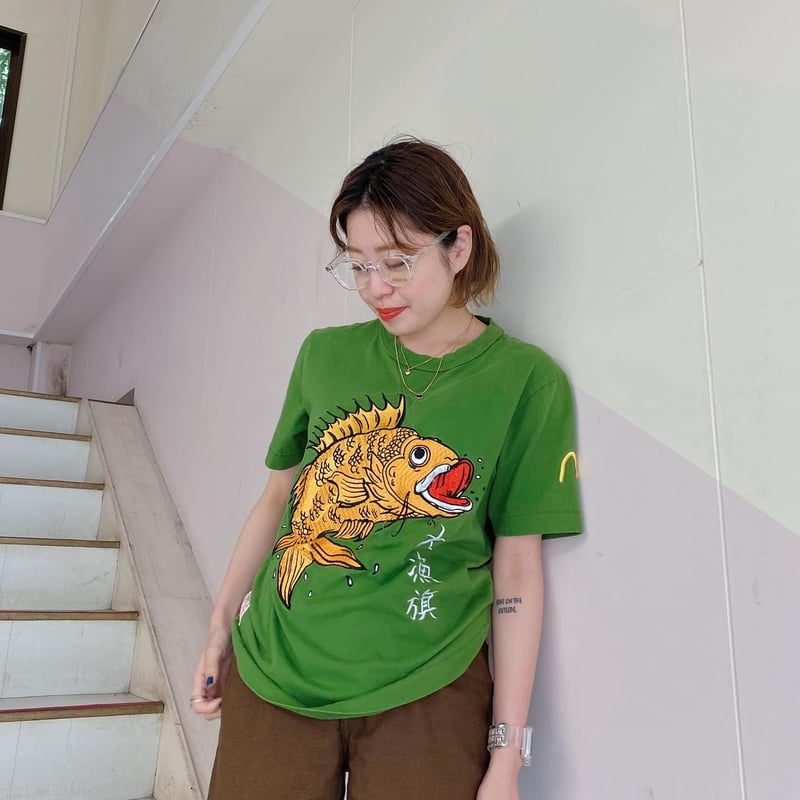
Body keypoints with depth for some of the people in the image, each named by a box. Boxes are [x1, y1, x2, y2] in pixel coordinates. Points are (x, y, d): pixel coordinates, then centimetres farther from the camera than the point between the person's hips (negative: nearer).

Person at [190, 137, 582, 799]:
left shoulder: (525, 379, -7)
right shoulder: (325, 355, 2)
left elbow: (517, 571, -7)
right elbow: (279, 498, 10)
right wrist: (221, 627, 10)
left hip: (421, 696, -2)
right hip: (271, 679, 3)